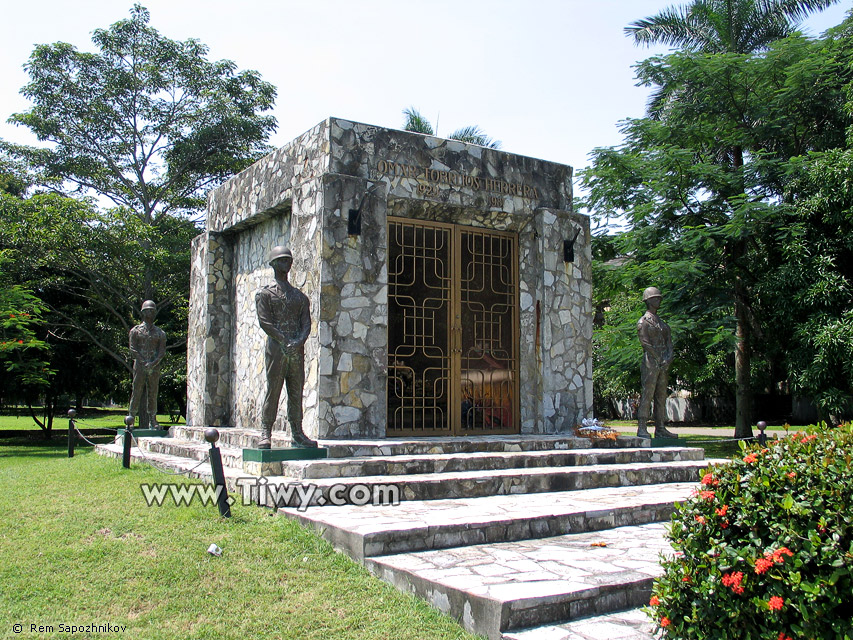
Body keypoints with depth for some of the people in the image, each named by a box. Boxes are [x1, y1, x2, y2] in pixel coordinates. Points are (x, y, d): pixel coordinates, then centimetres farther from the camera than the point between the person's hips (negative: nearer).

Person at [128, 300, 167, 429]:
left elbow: (162, 351, 5)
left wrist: (153, 364, -12)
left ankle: (153, 420, 7)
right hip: (139, 366, -2)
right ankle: (131, 418, 2)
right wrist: (144, 363, -13)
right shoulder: (136, 330, 8)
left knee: (153, 394, 3)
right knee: (137, 392, -3)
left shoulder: (160, 333, 14)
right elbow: (133, 349, -1)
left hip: (155, 367, 2)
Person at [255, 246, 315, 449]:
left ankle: (297, 433, 7)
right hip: (276, 348, -4)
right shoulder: (265, 294, 6)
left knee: (296, 392, 3)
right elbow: (265, 322, -6)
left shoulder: (300, 296, 19)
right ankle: (265, 434, -3)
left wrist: (299, 341, -11)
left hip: (297, 350, 4)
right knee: (272, 390, -6)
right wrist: (284, 341, -15)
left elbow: (306, 323, 9)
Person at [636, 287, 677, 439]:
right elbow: (645, 343, -11)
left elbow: (669, 341, 14)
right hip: (651, 362, -8)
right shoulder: (643, 322, -4)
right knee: (647, 395, -11)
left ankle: (660, 429, 10)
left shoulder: (661, 322, 20)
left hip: (663, 365, 8)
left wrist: (669, 357, -4)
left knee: (661, 396, 7)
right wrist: (659, 360, -12)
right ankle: (642, 429, -10)